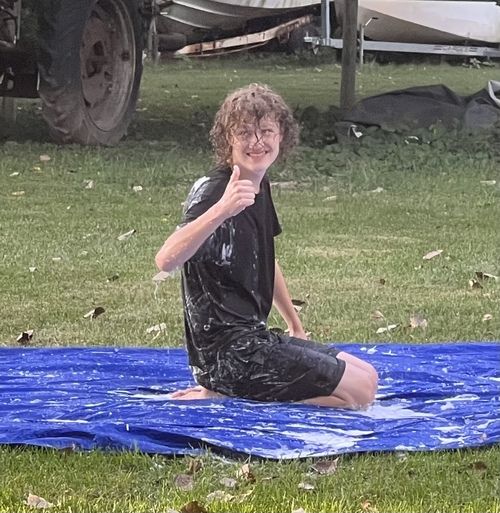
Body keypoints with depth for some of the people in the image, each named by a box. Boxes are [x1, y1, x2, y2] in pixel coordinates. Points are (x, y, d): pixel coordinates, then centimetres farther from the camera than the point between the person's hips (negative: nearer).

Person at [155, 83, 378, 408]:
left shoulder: (260, 186, 9)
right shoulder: (214, 192, -19)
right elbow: (166, 260, -38)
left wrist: (296, 327, 30)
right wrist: (221, 211, -52)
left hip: (253, 337, 9)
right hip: (228, 352, -9)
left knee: (366, 375, 17)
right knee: (360, 391, -9)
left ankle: (227, 392, 9)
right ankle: (223, 397, -7)